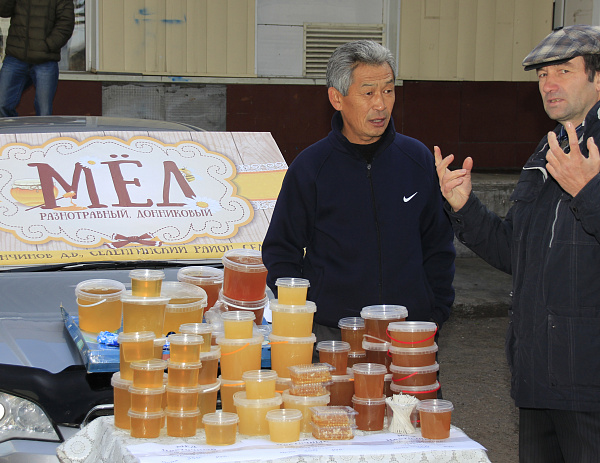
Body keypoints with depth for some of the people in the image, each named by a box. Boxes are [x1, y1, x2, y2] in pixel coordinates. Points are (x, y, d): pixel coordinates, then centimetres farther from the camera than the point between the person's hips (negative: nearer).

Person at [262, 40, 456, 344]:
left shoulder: (418, 159, 5)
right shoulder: (309, 167, -3)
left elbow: (438, 247, 13)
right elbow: (280, 253, 3)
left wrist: (435, 314, 4)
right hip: (329, 334, -2)